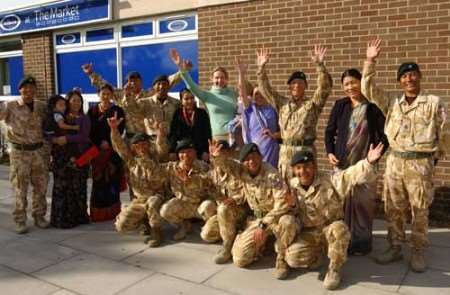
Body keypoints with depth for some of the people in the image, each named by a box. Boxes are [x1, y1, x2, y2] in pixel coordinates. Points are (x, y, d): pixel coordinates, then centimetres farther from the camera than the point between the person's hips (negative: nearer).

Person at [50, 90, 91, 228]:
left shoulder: (84, 118, 5)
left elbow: (84, 136, -9)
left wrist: (67, 138, -20)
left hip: (79, 158, -1)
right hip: (62, 158, 1)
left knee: (78, 187, 1)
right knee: (62, 188, 0)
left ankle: (79, 216, 13)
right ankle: (61, 218, 9)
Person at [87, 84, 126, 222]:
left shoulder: (117, 110, 6)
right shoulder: (92, 111, 12)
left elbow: (120, 130, -3)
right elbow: (89, 131, 6)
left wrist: (108, 143, -11)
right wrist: (100, 144, -7)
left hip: (113, 149, -2)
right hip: (97, 149, 2)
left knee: (112, 179, -4)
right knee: (98, 180, -1)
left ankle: (112, 212, 4)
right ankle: (98, 213, 5)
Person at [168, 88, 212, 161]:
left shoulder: (202, 113, 8)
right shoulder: (177, 114, 8)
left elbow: (208, 135, 6)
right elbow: (172, 135, 5)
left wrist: (206, 152, -3)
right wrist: (172, 152, -4)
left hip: (200, 153, 0)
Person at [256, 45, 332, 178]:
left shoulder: (312, 104, 2)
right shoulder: (282, 103, 11)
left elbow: (325, 87, -12)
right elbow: (265, 89, 11)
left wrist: (319, 65, -24)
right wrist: (261, 67, 0)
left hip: (306, 151, -3)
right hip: (285, 151, 4)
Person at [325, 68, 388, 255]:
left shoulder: (373, 107, -3)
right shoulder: (340, 105, 5)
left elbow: (384, 134, 1)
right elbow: (329, 131, 11)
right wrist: (330, 152, -1)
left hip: (366, 163, -2)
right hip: (342, 162, 2)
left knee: (364, 203, 4)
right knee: (342, 202, 7)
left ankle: (363, 242, 20)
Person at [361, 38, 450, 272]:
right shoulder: (392, 103, 8)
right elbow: (368, 89, 1)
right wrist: (370, 61, -7)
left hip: (421, 163, -4)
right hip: (395, 161, 4)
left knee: (420, 211, 5)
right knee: (393, 209, 10)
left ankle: (418, 252, 18)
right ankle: (395, 247, 23)